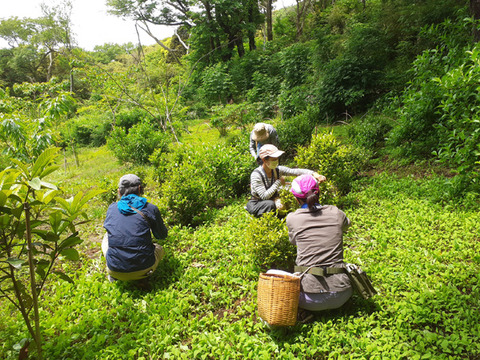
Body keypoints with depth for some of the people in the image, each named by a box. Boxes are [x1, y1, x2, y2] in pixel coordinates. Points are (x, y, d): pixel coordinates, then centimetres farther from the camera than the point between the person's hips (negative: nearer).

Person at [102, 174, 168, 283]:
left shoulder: (111, 208, 5)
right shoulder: (150, 209, -2)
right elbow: (162, 235, 14)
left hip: (115, 270, 3)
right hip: (143, 269, -2)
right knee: (159, 248, 31)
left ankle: (113, 275, 14)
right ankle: (141, 278, 5)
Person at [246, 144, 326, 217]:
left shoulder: (277, 170, -9)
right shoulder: (256, 175, -24)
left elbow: (296, 171, -20)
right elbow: (264, 196, -29)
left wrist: (314, 174, -36)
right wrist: (278, 182, -23)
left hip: (272, 201, 6)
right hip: (256, 204, -6)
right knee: (270, 204, -34)